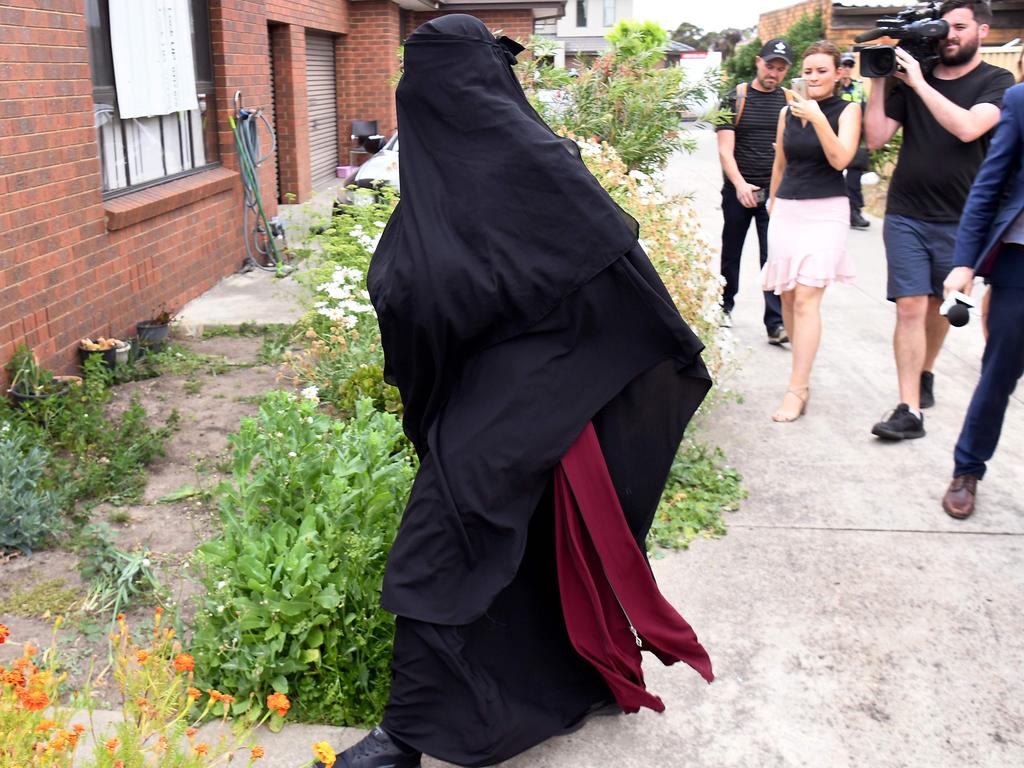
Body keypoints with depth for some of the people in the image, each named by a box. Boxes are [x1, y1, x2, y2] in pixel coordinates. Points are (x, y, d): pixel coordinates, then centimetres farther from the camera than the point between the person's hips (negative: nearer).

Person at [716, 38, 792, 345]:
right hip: (738, 189, 0)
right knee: (731, 251, 15)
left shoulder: (790, 101, 5)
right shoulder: (736, 98, -2)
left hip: (775, 192, 0)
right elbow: (725, 149, -8)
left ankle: (776, 323, -5)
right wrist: (740, 184, -22)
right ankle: (724, 305, 34)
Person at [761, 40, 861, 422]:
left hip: (826, 211, -5)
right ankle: (802, 372, 19)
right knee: (787, 296, 5)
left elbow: (840, 159, -15)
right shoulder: (787, 112, 10)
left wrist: (817, 118, -23)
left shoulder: (847, 110, -2)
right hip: (786, 209, 5)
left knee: (806, 298, -14)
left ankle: (797, 389, -14)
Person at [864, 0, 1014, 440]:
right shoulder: (911, 80, 6)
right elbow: (876, 138, 0)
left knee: (940, 306, 13)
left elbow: (967, 128, -20)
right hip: (905, 216, 1)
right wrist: (878, 80, -6)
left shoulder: (997, 82, 0)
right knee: (910, 307, -7)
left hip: (960, 220, 0)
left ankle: (925, 376, 36)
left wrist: (919, 82, -18)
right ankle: (909, 409, -8)